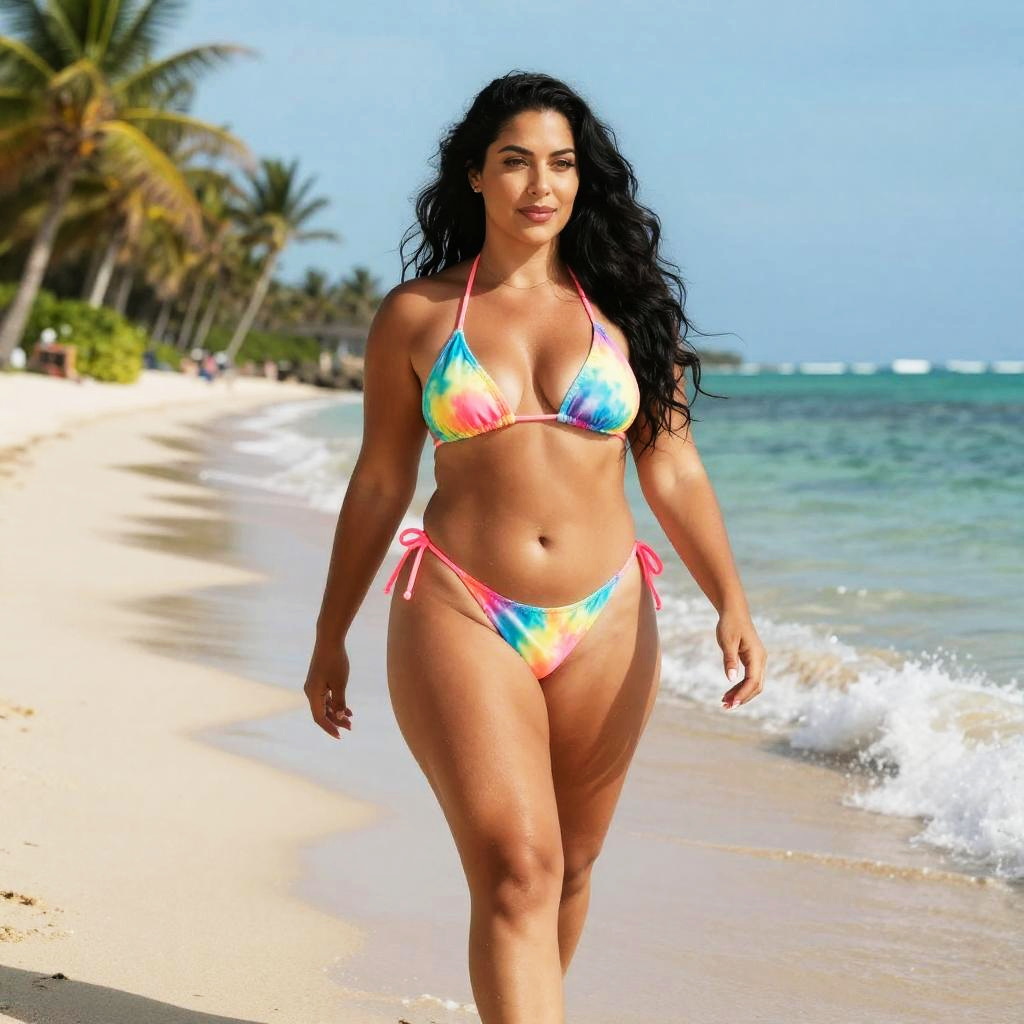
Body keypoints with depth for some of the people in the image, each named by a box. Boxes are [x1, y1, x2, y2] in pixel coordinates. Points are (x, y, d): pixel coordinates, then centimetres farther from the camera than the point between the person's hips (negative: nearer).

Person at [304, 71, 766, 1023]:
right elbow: (378, 484, 9)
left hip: (603, 625, 3)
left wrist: (732, 604, -8)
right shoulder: (415, 315, 3)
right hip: (460, 621, -3)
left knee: (568, 871, 14)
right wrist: (329, 640, 13)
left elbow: (672, 472, 5)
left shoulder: (624, 307, 6)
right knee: (515, 868, -16)